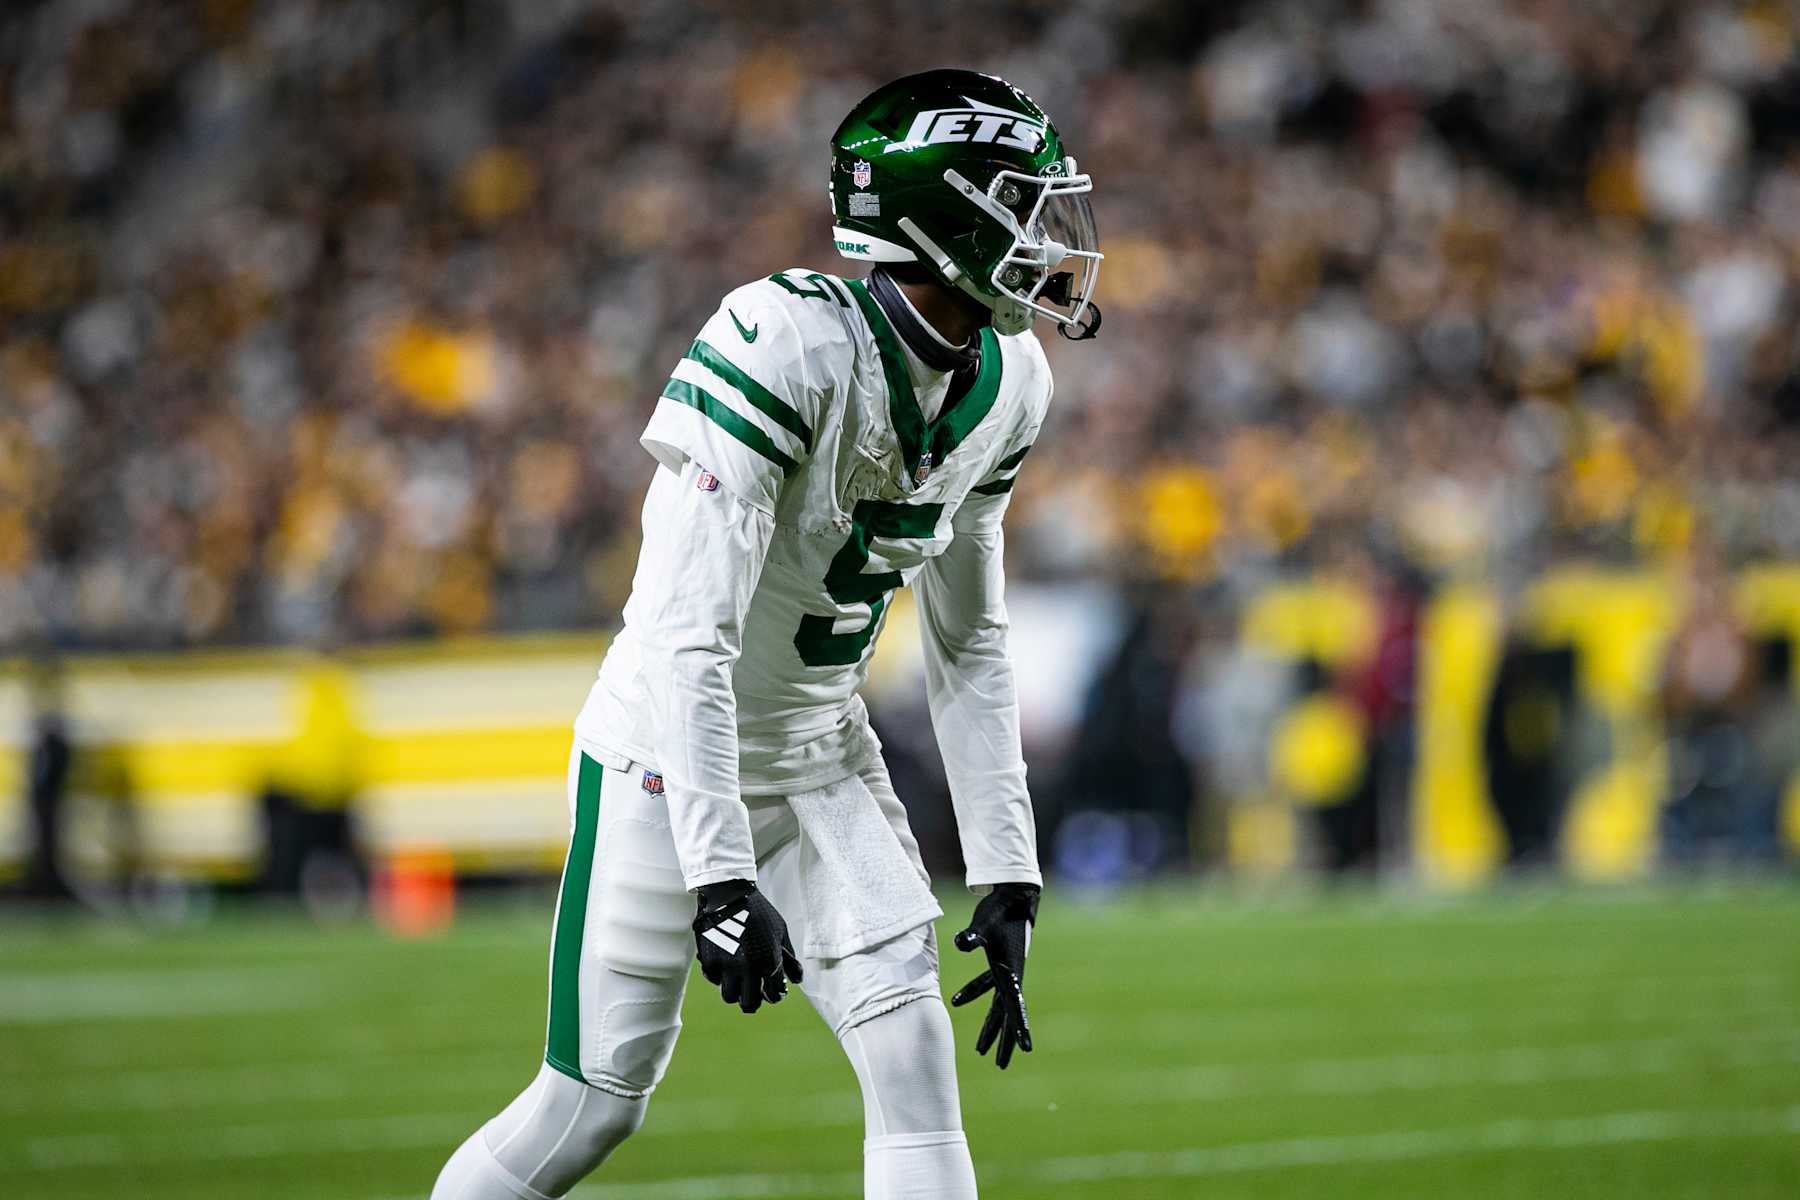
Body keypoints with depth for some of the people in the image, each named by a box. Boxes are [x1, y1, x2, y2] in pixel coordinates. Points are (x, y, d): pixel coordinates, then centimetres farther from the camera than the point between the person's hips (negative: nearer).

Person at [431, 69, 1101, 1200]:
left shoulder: (1001, 388, -2)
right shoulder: (784, 345, -27)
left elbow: (970, 645, 8)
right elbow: (692, 638, -30)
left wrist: (1007, 872, 3)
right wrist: (721, 874, -34)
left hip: (820, 757, 6)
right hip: (674, 762, -6)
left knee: (916, 1063, -8)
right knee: (594, 1106, -1)